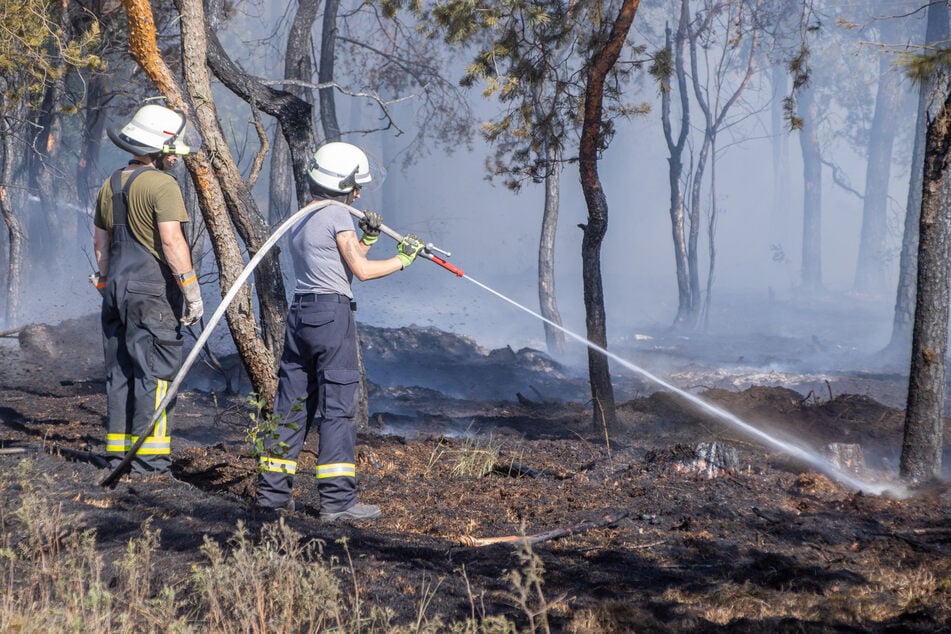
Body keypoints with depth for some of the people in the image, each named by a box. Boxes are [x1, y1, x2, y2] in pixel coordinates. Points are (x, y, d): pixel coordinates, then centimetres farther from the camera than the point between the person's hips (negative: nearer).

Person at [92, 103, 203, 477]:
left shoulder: (111, 184, 14)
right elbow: (171, 240, -19)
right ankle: (148, 458, -8)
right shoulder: (162, 184, -12)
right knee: (155, 371, -6)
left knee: (120, 371, 11)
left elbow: (100, 242, 19)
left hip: (116, 289, 8)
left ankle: (118, 450, 14)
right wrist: (191, 289, -15)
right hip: (155, 292, -8)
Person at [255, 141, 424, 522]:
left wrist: (367, 239, 16)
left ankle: (271, 490, 16)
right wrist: (402, 260, 1)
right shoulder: (337, 214, -7)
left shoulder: (300, 219, 18)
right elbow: (361, 270, -10)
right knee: (338, 406, -5)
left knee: (292, 403, 12)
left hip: (300, 313, 8)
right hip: (332, 314, -8)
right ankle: (337, 500, -6)